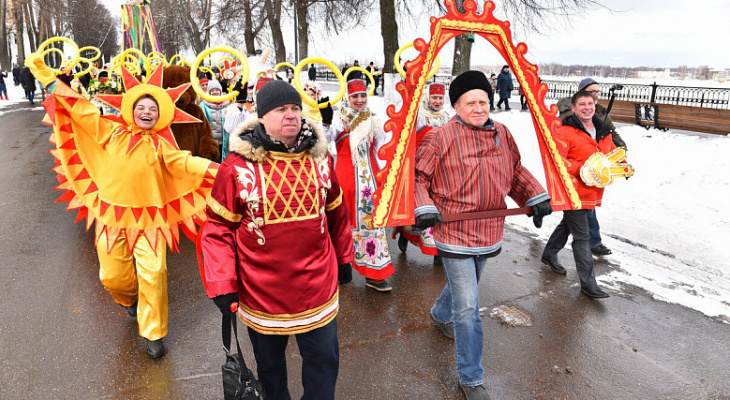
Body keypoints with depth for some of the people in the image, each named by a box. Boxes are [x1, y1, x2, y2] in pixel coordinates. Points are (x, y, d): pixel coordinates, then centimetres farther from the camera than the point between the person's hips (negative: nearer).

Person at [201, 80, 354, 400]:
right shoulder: (237, 166, -12)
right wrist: (222, 286, -12)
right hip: (262, 290, -2)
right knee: (269, 364, 22)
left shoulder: (320, 159, -1)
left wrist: (343, 259, 16)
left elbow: (336, 214, 10)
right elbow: (218, 228, -7)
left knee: (324, 360, 15)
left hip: (318, 286, 2)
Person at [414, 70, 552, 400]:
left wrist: (536, 197, 7)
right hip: (454, 233, -6)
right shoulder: (441, 138, -14)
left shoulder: (502, 134, 4)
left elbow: (516, 172, 17)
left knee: (463, 286, 29)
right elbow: (418, 175, -8)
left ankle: (441, 314, 62)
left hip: (489, 232, 7)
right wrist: (423, 208, -21)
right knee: (468, 308, -4)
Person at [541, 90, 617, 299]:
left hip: (592, 193, 8)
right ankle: (588, 282, 5)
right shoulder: (566, 132, -15)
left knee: (568, 225, 25)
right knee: (582, 236, -3)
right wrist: (581, 168, -29)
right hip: (573, 192, -8)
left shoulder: (603, 132, 9)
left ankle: (549, 254, 48)